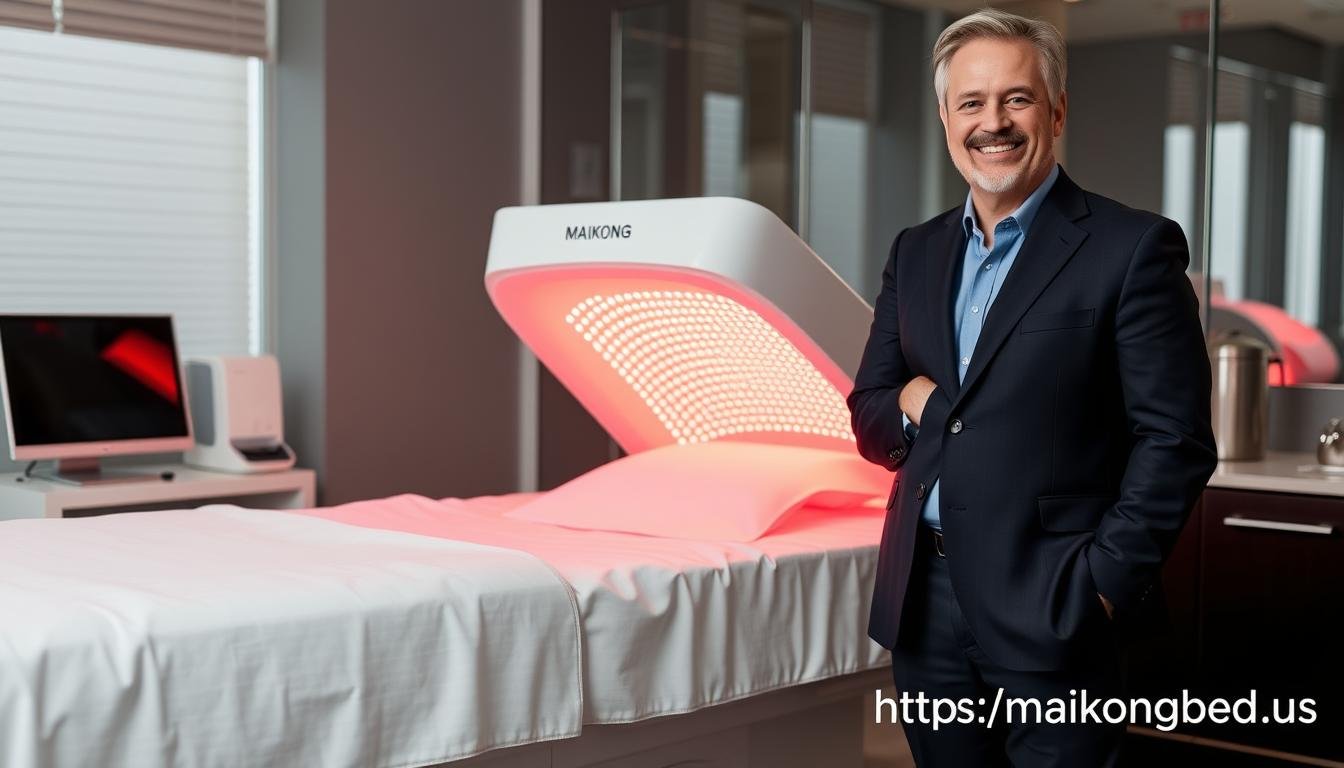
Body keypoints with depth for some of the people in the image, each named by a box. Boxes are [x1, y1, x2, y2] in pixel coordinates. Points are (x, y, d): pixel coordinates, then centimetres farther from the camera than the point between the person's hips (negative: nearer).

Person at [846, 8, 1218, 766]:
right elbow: (870, 416, 15)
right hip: (924, 602, 5)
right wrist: (909, 404, -7)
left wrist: (1104, 585, -14)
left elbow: (1175, 441, -8)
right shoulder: (917, 253, 12)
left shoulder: (1132, 247, -6)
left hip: (1050, 605, -5)